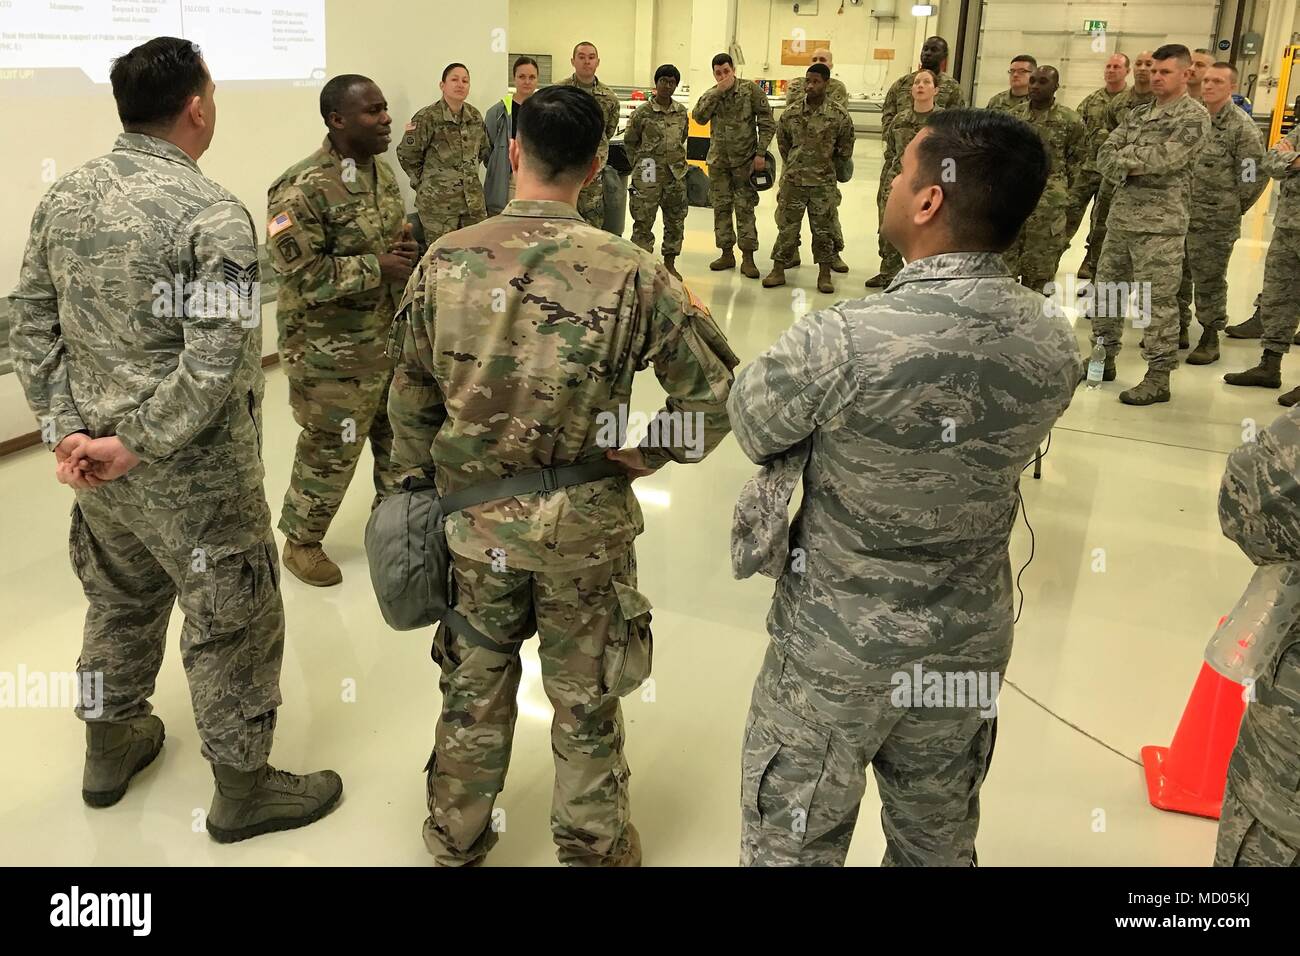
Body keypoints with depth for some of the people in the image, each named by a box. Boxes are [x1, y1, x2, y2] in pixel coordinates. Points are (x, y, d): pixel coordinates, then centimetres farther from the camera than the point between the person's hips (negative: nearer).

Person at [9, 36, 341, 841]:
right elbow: (216, 363, -26)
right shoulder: (213, 215, -19)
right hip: (194, 474, -7)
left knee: (121, 601, 25)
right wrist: (136, 446, -19)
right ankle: (243, 788, 25)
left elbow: (32, 328, 4)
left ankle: (111, 747, 45)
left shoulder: (64, 197, 3)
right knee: (233, 624, 9)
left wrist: (67, 429, -1)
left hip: (96, 459, 7)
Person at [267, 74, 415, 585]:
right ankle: (301, 541, 28)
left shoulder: (382, 170, 6)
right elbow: (300, 274, -25)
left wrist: (406, 245, -3)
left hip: (392, 335, 8)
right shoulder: (303, 188, -21)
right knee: (330, 449, 6)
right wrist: (377, 267, -23)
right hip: (332, 349, -7)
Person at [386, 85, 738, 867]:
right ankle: (595, 849, 36)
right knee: (586, 701, 17)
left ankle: (456, 841, 41)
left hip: (475, 520, 3)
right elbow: (718, 393, -12)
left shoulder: (444, 262, -8)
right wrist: (650, 453, 2)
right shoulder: (631, 274, -16)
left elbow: (412, 398, 2)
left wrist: (425, 482, 16)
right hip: (586, 526, -2)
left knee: (475, 687, 21)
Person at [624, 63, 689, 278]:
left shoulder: (682, 112, 5)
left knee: (676, 220, 11)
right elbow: (629, 141, 3)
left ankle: (670, 263, 24)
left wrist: (675, 159, 15)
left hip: (676, 174, 5)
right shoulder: (642, 112, -8)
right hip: (648, 177, -4)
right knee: (643, 222, -2)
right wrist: (643, 162, 9)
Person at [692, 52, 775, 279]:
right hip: (718, 160, 4)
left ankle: (747, 258, 2)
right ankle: (727, 254, 18)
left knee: (745, 207, -3)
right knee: (721, 207, 7)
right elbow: (698, 116, -14)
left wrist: (761, 153, -11)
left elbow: (767, 122, -5)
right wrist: (718, 92, -17)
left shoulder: (751, 89, -5)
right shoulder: (711, 94, 5)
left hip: (745, 159, -4)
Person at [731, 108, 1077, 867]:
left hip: (839, 642, -4)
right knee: (940, 843, 24)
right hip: (972, 639, 5)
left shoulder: (844, 341, -27)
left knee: (796, 845, 16)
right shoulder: (1056, 345, -10)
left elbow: (752, 426, -9)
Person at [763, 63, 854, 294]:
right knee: (787, 226, 6)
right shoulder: (791, 113, -1)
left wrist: (826, 165, 13)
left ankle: (824, 274, 15)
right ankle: (778, 270, 15)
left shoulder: (839, 115, -7)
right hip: (793, 180, 1)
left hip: (824, 182, -1)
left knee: (823, 229, 5)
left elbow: (845, 150, 5)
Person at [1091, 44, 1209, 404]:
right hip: (1120, 217, 7)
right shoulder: (1138, 114, 16)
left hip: (1161, 223, -7)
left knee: (1158, 302, -4)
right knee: (1106, 290, 13)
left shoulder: (1194, 116, -5)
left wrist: (1125, 156, -6)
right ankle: (1104, 358, 27)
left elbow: (1165, 158, -19)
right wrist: (1127, 170, -12)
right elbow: (1104, 155, 7)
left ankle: (1158, 377, 2)